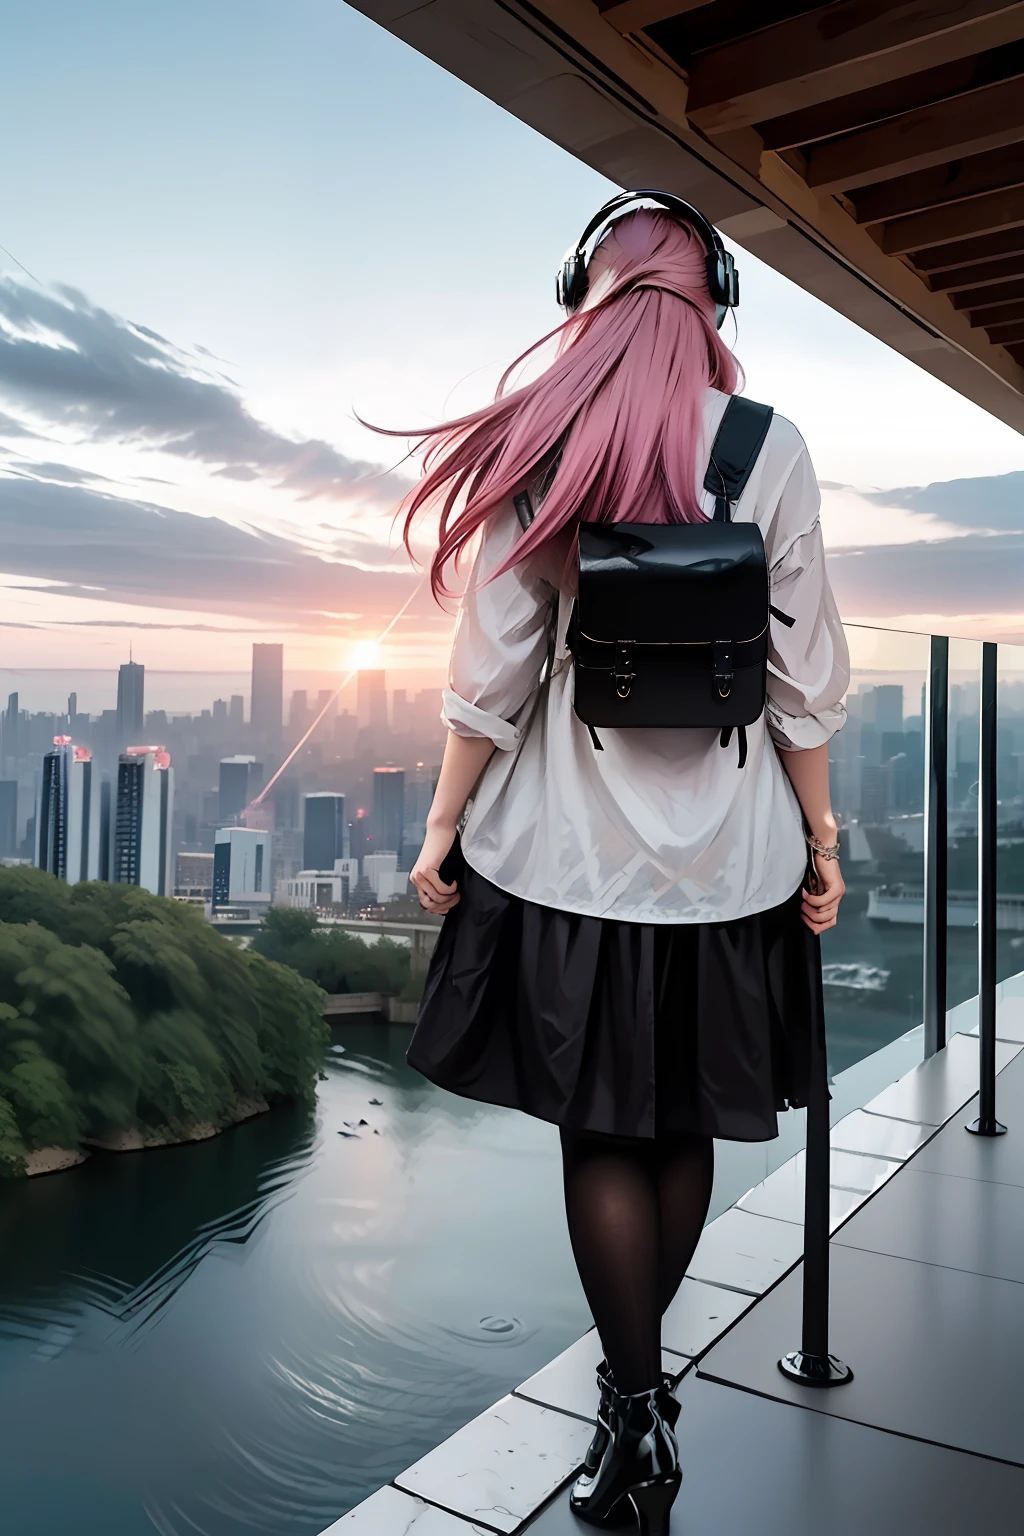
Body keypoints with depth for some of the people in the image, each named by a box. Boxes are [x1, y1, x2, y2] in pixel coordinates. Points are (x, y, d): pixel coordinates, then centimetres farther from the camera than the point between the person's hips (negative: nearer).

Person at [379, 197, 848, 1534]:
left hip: (576, 847, -1)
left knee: (601, 1132, 11)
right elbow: (803, 672, -2)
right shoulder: (771, 448, -1)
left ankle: (636, 1412, 18)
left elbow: (497, 663, -5)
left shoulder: (540, 447, -3)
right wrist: (821, 836, 7)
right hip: (728, 854, 2)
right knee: (686, 1126, 17)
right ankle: (637, 1371, 35)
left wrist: (445, 826, 3)